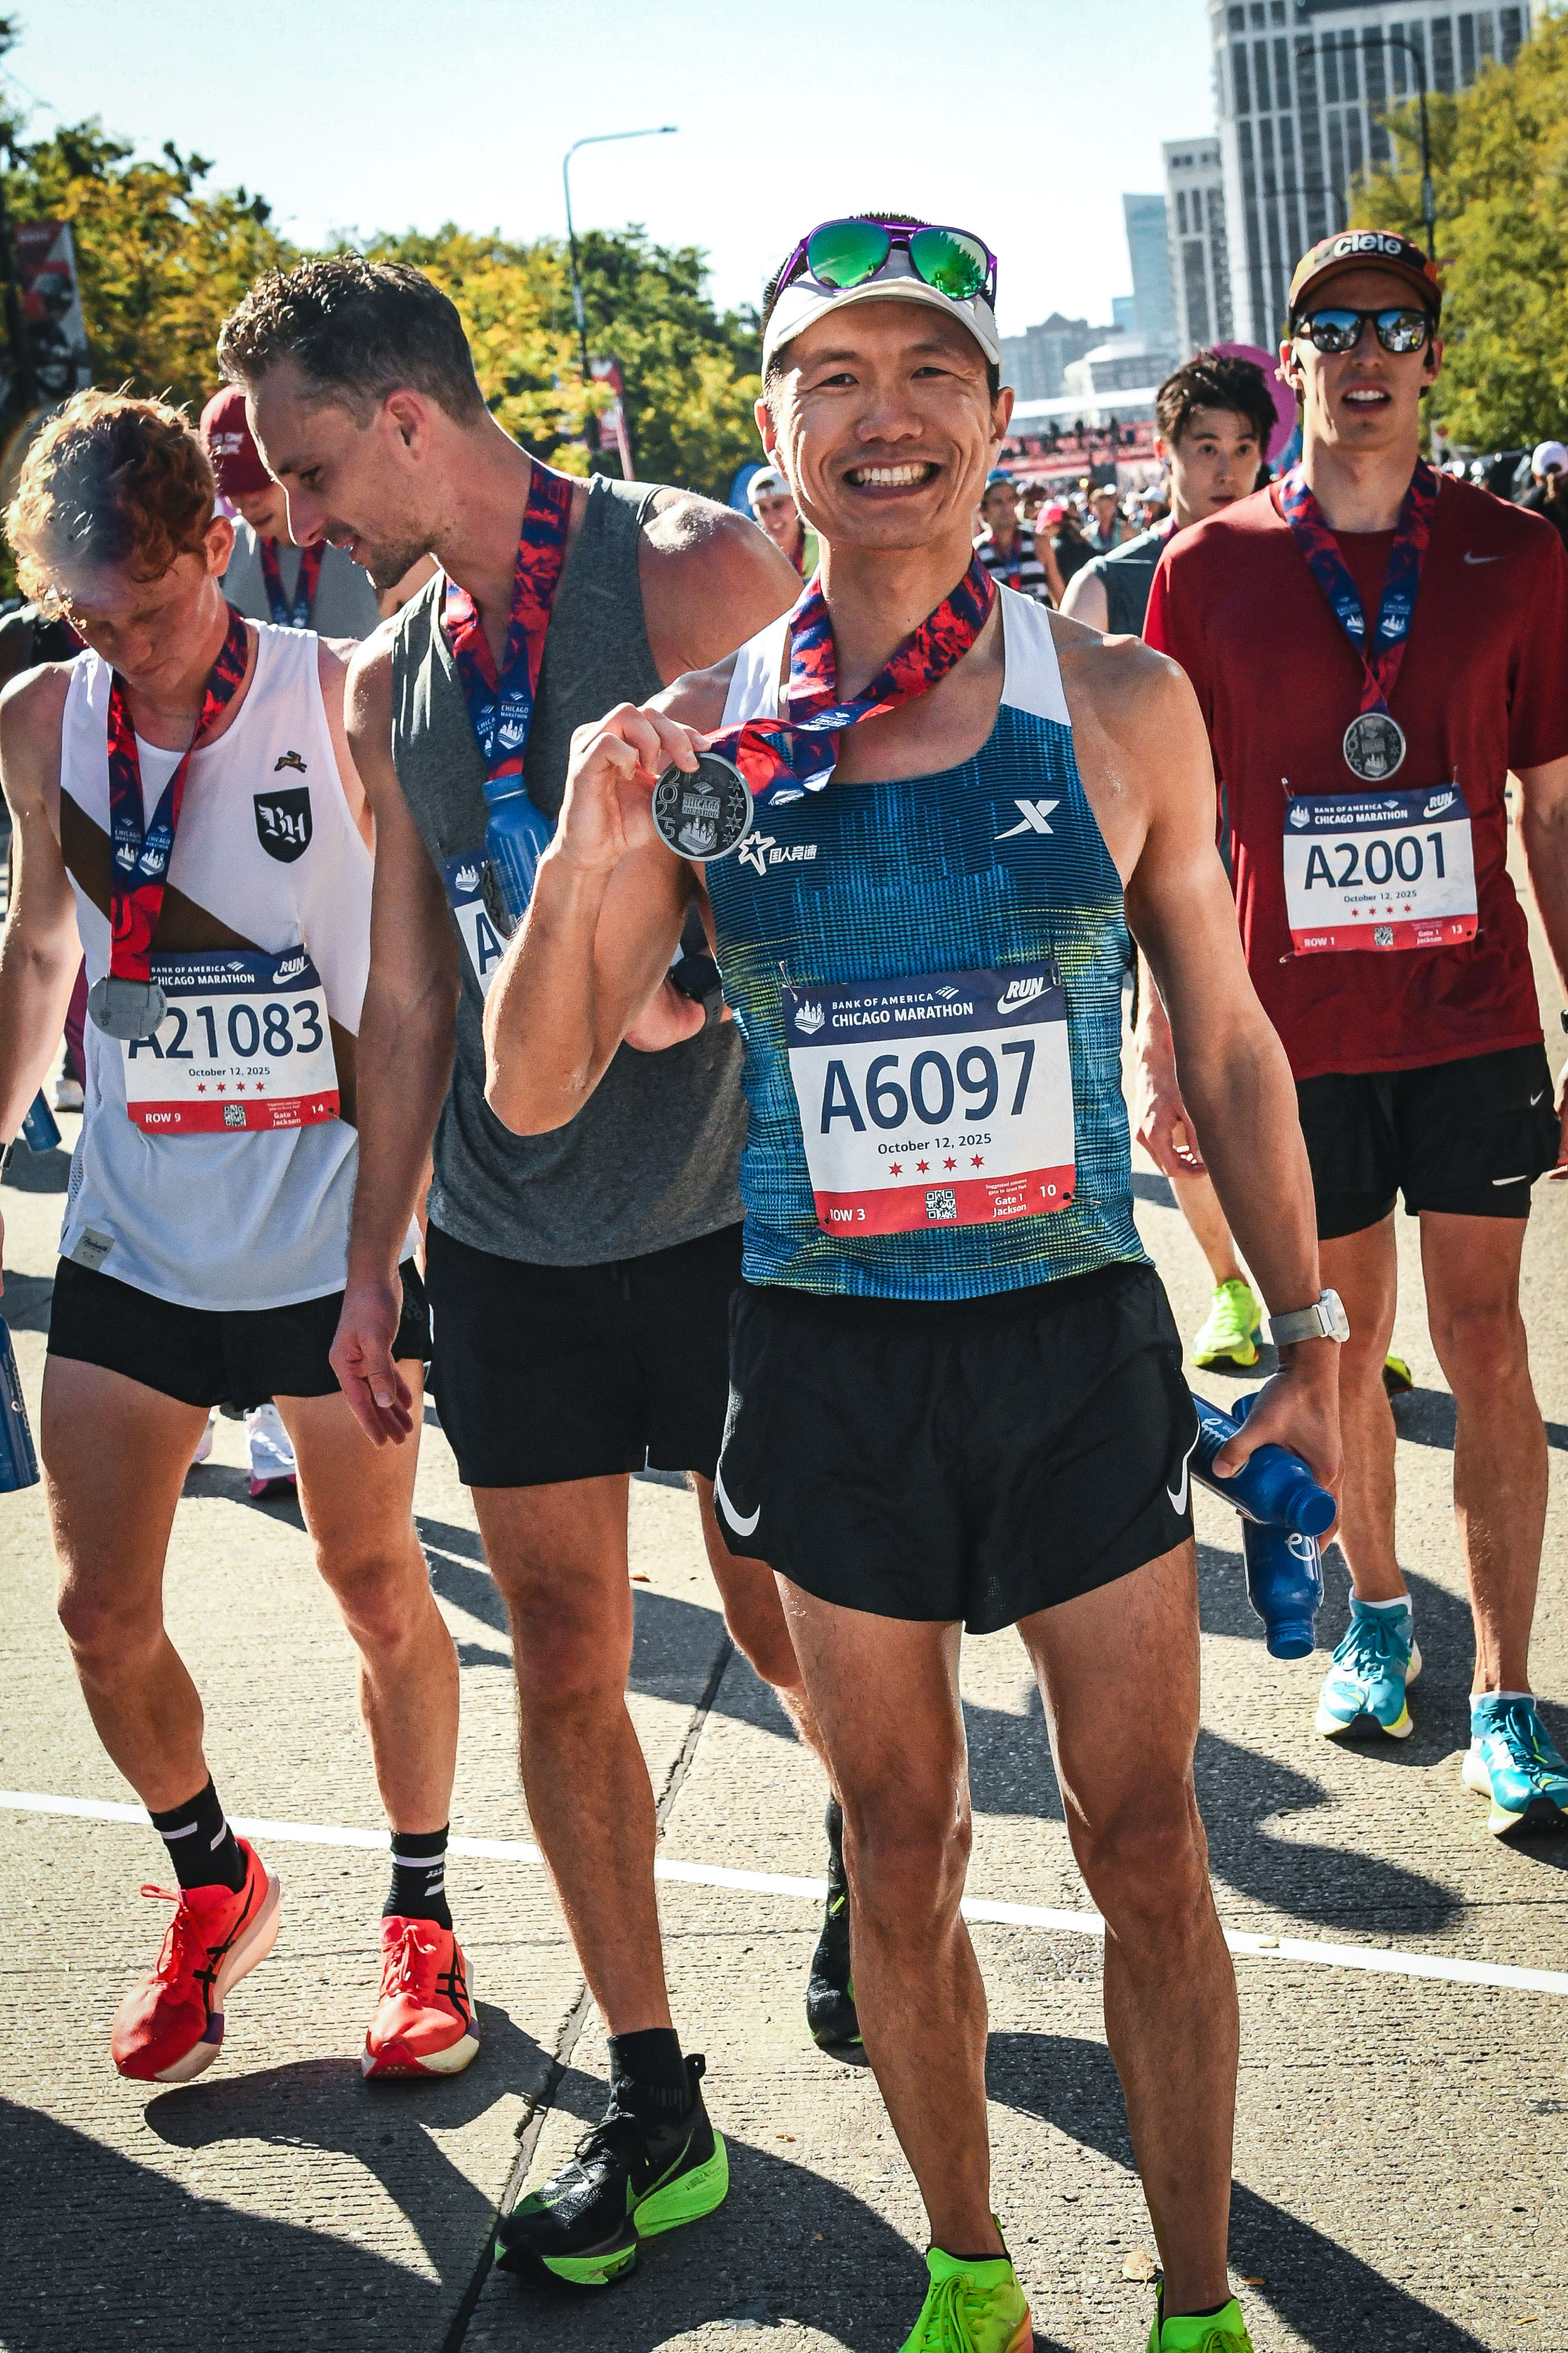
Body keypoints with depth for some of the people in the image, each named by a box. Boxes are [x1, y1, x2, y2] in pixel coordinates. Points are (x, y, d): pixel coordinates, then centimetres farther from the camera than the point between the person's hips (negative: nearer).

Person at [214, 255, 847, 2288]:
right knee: (564, 1666, 6)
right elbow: (411, 993, 13)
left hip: (716, 1207, -4)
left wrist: (695, 984, -23)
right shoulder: (390, 680, 8)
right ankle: (651, 2103, 18)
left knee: (788, 1626, 9)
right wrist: (372, 1254, 13)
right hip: (506, 1239, 5)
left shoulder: (694, 574, -10)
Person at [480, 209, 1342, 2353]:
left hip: (1082, 1347, -1)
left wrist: (1309, 1333, 7)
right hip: (832, 1366, 1)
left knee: (1146, 1856, 8)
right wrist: (590, 856, -17)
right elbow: (534, 1094, 0)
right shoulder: (697, 739, -2)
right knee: (902, 1859, 14)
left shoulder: (1121, 706, -3)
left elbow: (1227, 1044, 6)